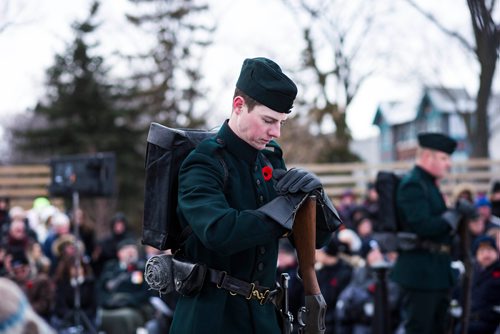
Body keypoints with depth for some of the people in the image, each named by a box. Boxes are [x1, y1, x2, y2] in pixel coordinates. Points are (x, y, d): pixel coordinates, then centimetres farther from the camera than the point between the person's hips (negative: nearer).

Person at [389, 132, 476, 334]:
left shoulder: (428, 184, 17)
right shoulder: (412, 184, -14)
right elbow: (423, 226, -24)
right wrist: (456, 213, -18)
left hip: (436, 271, 10)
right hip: (420, 271, -10)